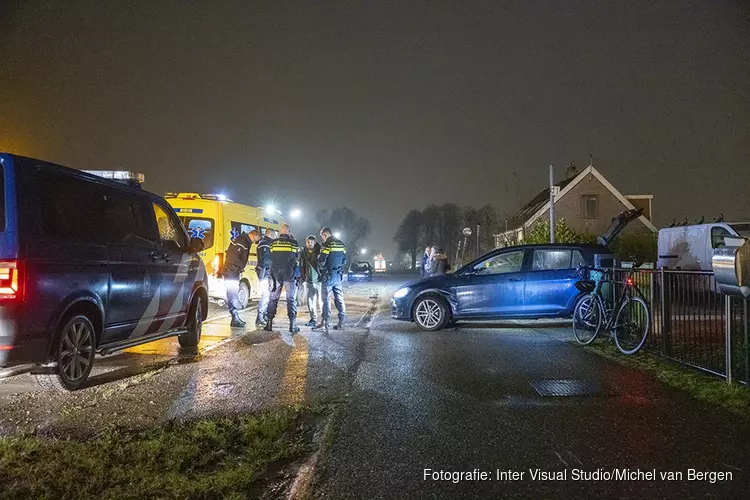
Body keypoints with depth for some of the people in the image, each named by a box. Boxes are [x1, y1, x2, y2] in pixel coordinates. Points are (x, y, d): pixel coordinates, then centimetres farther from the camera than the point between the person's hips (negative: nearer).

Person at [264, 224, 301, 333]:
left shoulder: (273, 243, 0)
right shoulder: (294, 243, -3)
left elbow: (271, 259, 10)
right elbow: (297, 260, 6)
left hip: (276, 275, 1)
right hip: (290, 275, -1)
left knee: (273, 299, 9)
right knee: (291, 299, 4)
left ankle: (269, 323, 6)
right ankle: (292, 325, 0)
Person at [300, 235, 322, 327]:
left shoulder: (320, 252, -5)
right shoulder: (304, 253, 7)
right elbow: (302, 266, 13)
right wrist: (302, 278, 6)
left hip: (319, 280, -4)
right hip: (308, 280, 4)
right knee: (310, 300, 7)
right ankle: (313, 319, 16)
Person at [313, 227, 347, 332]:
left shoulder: (326, 245, -13)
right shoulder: (341, 244, 10)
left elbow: (321, 261, -14)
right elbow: (344, 261, 16)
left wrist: (320, 269, 4)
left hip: (328, 275, -7)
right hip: (338, 275, 7)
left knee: (326, 299, -4)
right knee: (339, 299, 10)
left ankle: (324, 323, -6)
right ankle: (341, 323, 12)